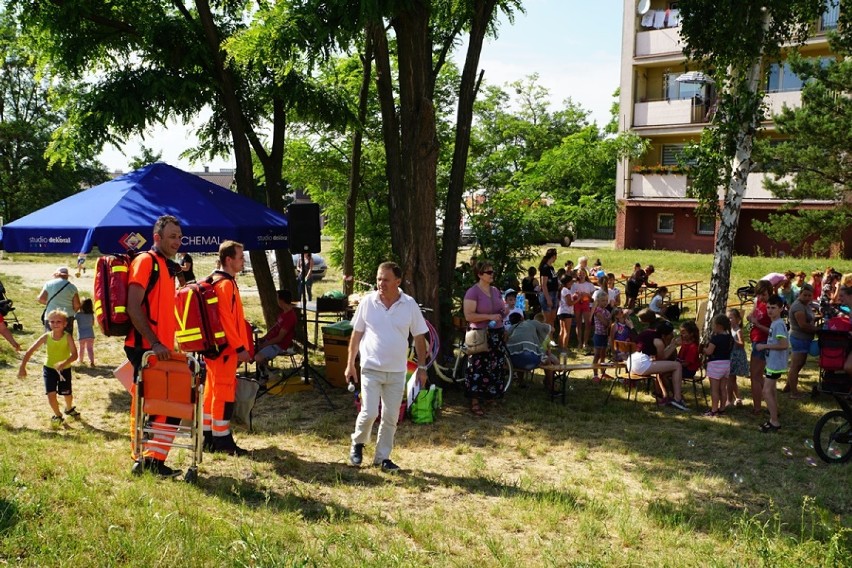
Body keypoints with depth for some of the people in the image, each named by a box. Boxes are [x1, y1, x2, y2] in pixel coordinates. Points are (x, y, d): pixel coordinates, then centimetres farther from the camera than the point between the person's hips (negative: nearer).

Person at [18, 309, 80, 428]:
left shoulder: (68, 337, -19)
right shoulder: (46, 337, -14)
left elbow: (74, 355, -28)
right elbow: (30, 351, -10)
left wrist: (64, 363, -45)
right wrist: (22, 367, -14)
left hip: (65, 369, -1)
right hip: (49, 369, 1)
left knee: (67, 394, 10)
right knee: (51, 394, -10)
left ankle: (69, 409, 46)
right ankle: (57, 415, 17)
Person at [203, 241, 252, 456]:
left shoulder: (215, 280, 16)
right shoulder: (225, 284, -16)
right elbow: (226, 320, -22)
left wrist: (239, 346, 21)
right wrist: (240, 348, -19)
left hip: (215, 346, 10)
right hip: (225, 348, -10)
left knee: (212, 390, 14)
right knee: (224, 393, -4)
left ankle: (208, 437, 21)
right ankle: (222, 441, 1)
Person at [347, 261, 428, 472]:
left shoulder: (410, 304, -4)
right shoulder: (367, 302, -5)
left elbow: (419, 337, 3)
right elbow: (356, 334, 2)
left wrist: (422, 367, 3)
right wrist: (350, 364, 2)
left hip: (397, 371, 2)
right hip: (371, 368, -1)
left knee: (391, 418, 8)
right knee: (369, 413, -6)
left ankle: (382, 457, 23)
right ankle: (357, 443, 23)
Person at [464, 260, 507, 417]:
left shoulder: (495, 291, 11)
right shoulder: (473, 292, -11)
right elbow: (468, 316, -19)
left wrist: (504, 311, 3)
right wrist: (490, 316, -22)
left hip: (496, 334, 7)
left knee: (495, 367, 12)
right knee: (478, 368, -6)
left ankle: (491, 395, 26)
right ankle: (475, 402, 0)